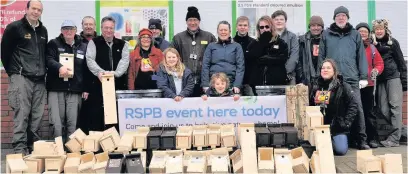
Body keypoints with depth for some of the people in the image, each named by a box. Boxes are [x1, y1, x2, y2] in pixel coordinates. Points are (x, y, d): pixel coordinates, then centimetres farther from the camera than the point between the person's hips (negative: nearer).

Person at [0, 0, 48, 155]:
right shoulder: (14, 27, -4)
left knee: (37, 116, 7)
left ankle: (34, 146, 17)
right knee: (21, 114, -7)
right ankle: (19, 149, -2)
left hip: (39, 79, 6)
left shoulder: (43, 30, 14)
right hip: (21, 78, -5)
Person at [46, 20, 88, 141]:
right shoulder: (53, 44, 7)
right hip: (56, 89, -1)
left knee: (73, 123, 3)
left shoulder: (83, 47, 13)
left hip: (75, 90, 2)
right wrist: (59, 67, -28)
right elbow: (48, 59, -7)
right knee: (57, 123, -4)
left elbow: (87, 69, 14)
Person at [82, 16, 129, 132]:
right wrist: (99, 71, -22)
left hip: (118, 85, 2)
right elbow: (90, 60, -3)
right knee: (95, 116, -3)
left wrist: (115, 72, -18)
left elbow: (125, 60, 0)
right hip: (98, 84, -2)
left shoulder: (122, 44, 14)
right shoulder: (94, 42, 9)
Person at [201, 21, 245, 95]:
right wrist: (205, 85, -6)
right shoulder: (211, 46, 12)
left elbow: (240, 67, 2)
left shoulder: (237, 46, 10)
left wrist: (237, 85, -10)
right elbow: (205, 66, 6)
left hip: (231, 83, 0)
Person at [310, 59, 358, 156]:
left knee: (341, 150, -16)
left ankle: (342, 139, 20)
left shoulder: (342, 86, -5)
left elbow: (353, 105, -7)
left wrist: (346, 122, -11)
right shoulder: (314, 85, 6)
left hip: (337, 126, -3)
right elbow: (309, 105, 13)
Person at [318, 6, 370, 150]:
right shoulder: (326, 34, 9)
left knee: (357, 108, -3)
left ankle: (360, 140, 6)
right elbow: (321, 56, 8)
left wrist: (363, 77, 1)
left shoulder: (355, 34, 11)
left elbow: (361, 56, 8)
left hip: (352, 79, 0)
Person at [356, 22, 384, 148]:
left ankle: (373, 138, 12)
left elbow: (380, 63, 10)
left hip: (368, 84, 2)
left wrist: (376, 71, -10)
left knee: (368, 111, 6)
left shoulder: (372, 48, 8)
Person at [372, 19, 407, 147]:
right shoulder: (372, 44, 9)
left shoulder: (393, 42, 3)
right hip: (380, 80, 3)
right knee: (383, 108, 3)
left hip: (394, 77, -3)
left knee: (395, 106, -6)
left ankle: (394, 138, -8)